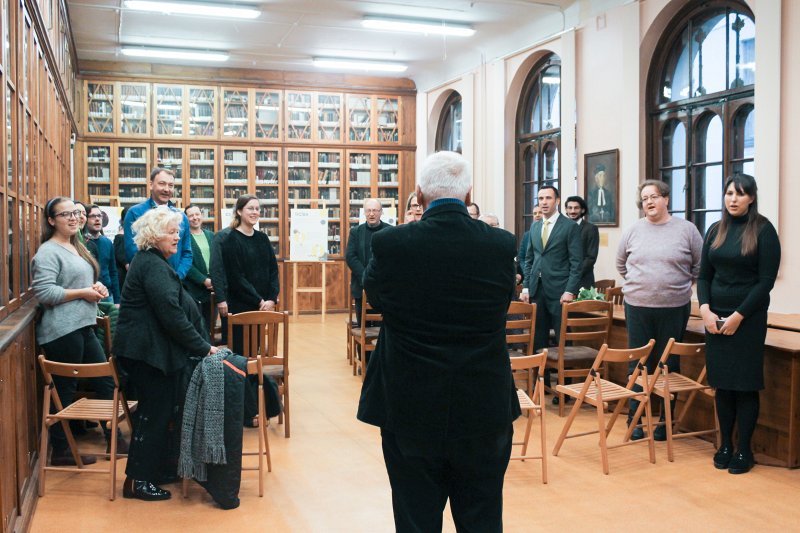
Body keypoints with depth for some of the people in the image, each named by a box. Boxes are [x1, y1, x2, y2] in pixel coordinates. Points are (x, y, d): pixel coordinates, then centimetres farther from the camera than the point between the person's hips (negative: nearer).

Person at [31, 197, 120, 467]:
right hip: (62, 331, -9)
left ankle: (113, 439, 21)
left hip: (83, 327, 9)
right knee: (65, 390, 0)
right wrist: (83, 293, -18)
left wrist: (97, 287, 6)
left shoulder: (77, 248, 17)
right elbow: (44, 292, -21)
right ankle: (60, 452, 12)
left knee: (105, 381, 11)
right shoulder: (48, 252, -11)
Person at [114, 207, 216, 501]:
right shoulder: (153, 266, -18)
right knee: (155, 412, -2)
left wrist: (200, 344, 16)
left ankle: (159, 468, 27)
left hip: (150, 350, 10)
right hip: (150, 352, -10)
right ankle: (137, 480, 7)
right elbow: (171, 314, -23)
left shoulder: (151, 262, 16)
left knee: (158, 410, 16)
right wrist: (202, 347, -16)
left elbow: (173, 309, 19)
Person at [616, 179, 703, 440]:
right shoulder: (633, 231, 5)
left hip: (674, 308, -1)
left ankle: (665, 421, 16)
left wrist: (682, 284, 4)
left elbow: (700, 265, 7)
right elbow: (621, 263, 17)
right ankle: (635, 419, 13)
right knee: (638, 364, 5)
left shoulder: (686, 229, 0)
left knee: (668, 365, 6)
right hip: (637, 307, 1)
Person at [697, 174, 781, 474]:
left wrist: (739, 315, -12)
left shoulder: (763, 230, -5)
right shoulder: (716, 231, 9)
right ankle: (725, 445, 19)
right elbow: (704, 275, 10)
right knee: (722, 384, 8)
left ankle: (744, 450, 11)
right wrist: (705, 309, -5)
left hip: (748, 318, -4)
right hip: (715, 317, 4)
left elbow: (766, 280, -9)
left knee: (745, 385, 0)